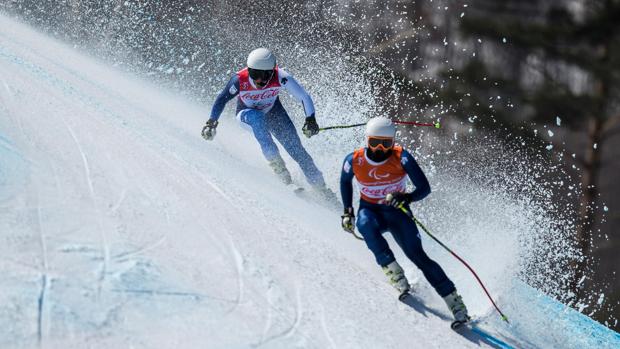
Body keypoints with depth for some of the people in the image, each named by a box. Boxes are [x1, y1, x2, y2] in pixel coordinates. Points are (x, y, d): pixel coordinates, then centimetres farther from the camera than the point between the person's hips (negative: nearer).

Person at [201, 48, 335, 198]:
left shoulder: (280, 77, -33)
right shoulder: (240, 80, -34)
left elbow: (304, 97, -23)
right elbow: (222, 100, -18)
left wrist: (310, 119, -32)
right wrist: (211, 123, -22)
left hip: (273, 111, 1)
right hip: (247, 113, -1)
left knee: (295, 146, -9)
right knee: (257, 117, -37)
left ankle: (319, 185, 4)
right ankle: (274, 160, -31)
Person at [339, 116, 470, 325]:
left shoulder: (401, 157, -19)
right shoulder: (354, 161, -14)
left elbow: (425, 188, -21)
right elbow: (345, 182, 10)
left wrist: (407, 198, -40)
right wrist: (347, 212, 5)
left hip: (397, 211, -1)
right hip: (370, 211, 1)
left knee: (417, 255, -17)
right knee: (365, 223, -37)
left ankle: (456, 305, -14)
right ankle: (394, 273, -33)